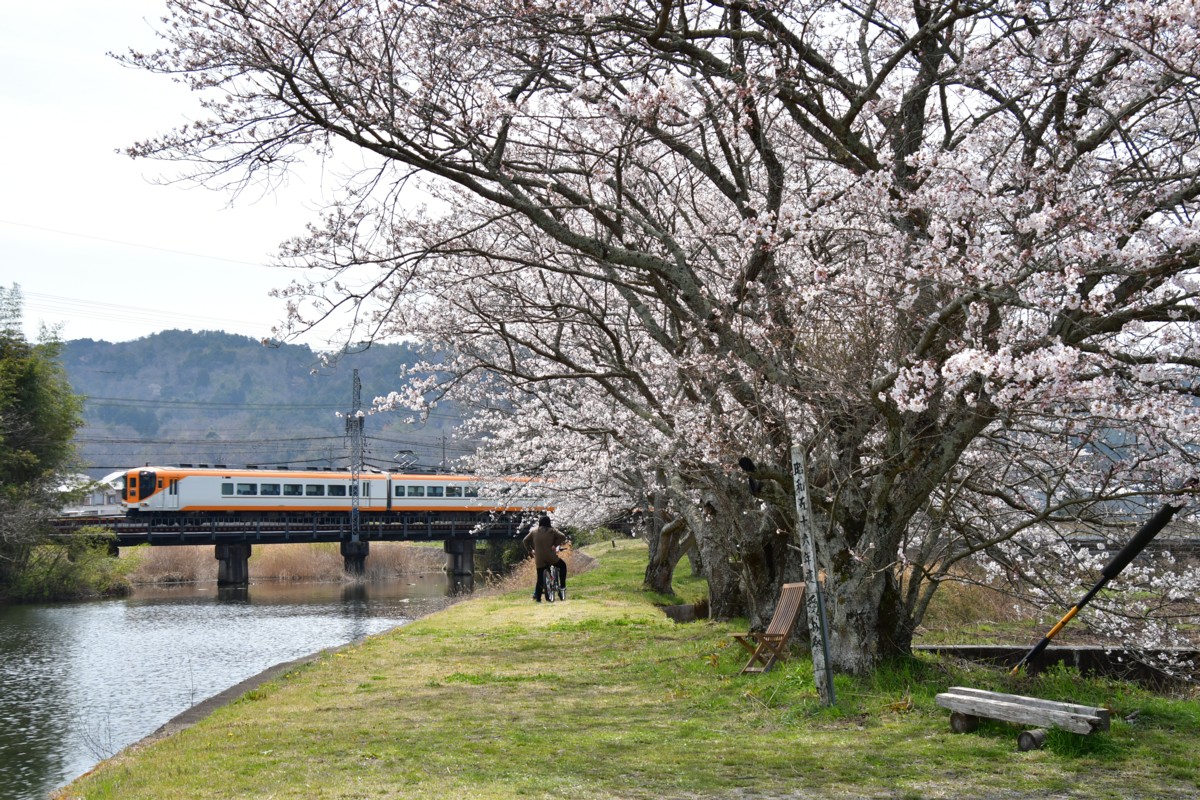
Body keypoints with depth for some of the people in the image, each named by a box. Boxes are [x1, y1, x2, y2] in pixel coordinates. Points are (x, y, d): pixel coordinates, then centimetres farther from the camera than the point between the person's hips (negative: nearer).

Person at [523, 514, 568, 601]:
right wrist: (556, 544, 2)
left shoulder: (534, 531, 8)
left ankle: (537, 597, 3)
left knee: (540, 579, 9)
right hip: (550, 557, -2)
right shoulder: (552, 531, 1)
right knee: (562, 565, 23)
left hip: (539, 560, 2)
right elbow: (563, 537, -9)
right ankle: (562, 586, 17)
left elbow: (525, 541, 10)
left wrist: (530, 550, 17)